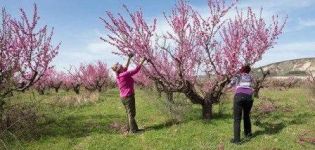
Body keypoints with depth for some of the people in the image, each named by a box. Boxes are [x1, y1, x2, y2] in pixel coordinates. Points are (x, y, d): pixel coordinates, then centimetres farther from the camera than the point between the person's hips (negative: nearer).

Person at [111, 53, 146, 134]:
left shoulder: (118, 76, 6)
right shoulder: (124, 75, -17)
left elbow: (126, 68, 20)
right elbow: (136, 70, -15)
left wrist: (129, 58, 23)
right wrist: (142, 61, -7)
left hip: (123, 97, 9)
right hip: (128, 96, -9)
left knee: (129, 113, 16)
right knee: (131, 113, -1)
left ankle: (130, 128, 23)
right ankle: (133, 129, 5)